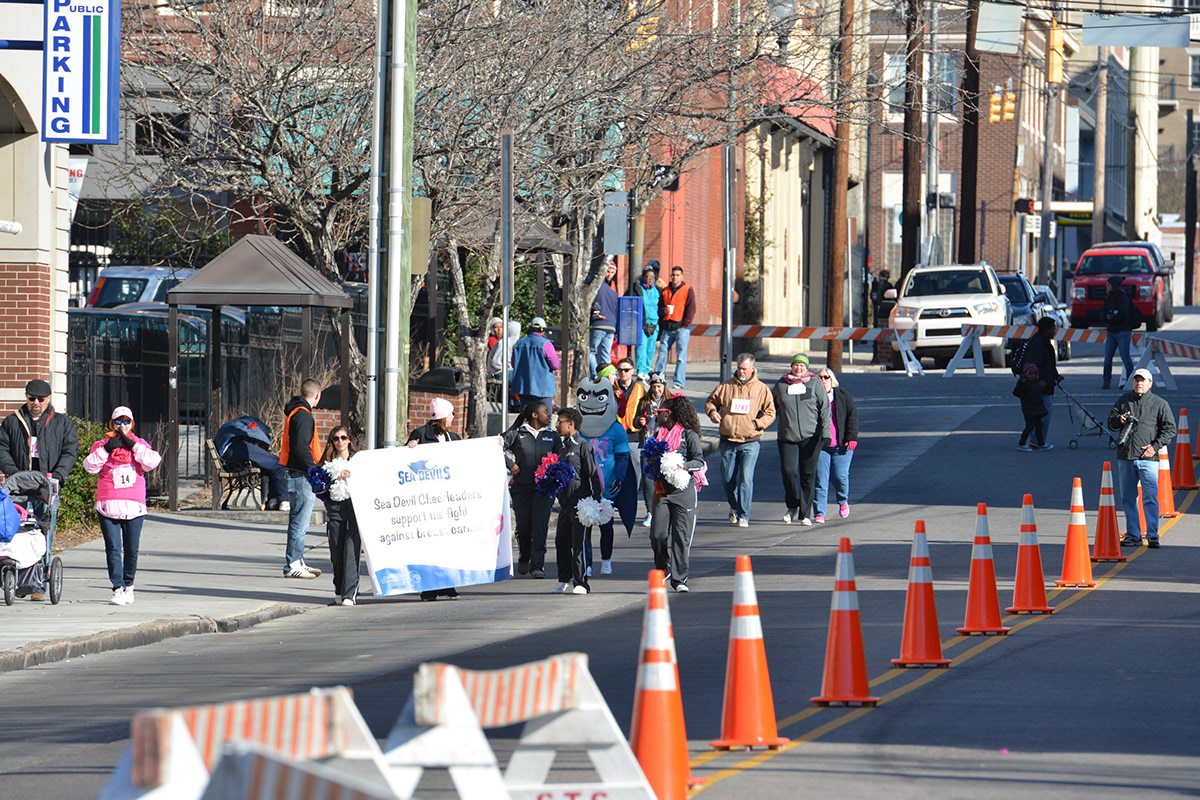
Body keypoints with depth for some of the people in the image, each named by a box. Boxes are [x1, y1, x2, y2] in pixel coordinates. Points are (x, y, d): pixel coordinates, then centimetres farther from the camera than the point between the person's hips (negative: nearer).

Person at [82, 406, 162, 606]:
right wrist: (106, 449, -11)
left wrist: (132, 445, -9)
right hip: (108, 505, -1)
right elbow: (90, 466, -3)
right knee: (113, 548, -10)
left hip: (134, 506, 1)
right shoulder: (102, 445, 10)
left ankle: (128, 585, 20)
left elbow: (152, 462, -5)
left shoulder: (139, 445, 12)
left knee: (131, 550, 3)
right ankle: (118, 589, -13)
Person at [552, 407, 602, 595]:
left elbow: (593, 473, -9)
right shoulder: (562, 446, 18)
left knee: (578, 543, -9)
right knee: (562, 542, 8)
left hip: (580, 502, -8)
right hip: (565, 502, 8)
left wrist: (596, 500, -13)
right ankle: (565, 581, 16)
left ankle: (581, 583, -6)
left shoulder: (583, 445, -6)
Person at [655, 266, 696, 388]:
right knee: (662, 353, 3)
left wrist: (685, 325, -8)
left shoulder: (688, 290, 2)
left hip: (681, 327, -4)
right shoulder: (665, 290, 14)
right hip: (667, 327, 4)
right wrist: (664, 310, -6)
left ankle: (679, 382, -3)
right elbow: (659, 307, 17)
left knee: (681, 355, -5)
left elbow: (691, 309, -1)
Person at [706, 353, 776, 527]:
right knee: (728, 478, 7)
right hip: (728, 442, 3)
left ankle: (743, 516, -8)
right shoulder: (726, 387, 8)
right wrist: (712, 411, -5)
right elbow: (710, 401, 17)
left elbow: (770, 413, 4)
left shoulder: (762, 389, 4)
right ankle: (734, 507, 34)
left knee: (746, 478, -12)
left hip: (750, 442, -3)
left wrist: (756, 424, -11)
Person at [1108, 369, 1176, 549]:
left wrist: (1155, 446, -7)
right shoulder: (1123, 401, 12)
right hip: (1125, 457, 4)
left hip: (1147, 458, -4)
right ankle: (1133, 534, 15)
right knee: (1128, 498, 7)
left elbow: (1170, 428, 3)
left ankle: (1152, 535, -7)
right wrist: (1119, 420, -6)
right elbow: (1110, 422, 17)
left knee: (1150, 497, -10)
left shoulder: (1159, 404, 3)